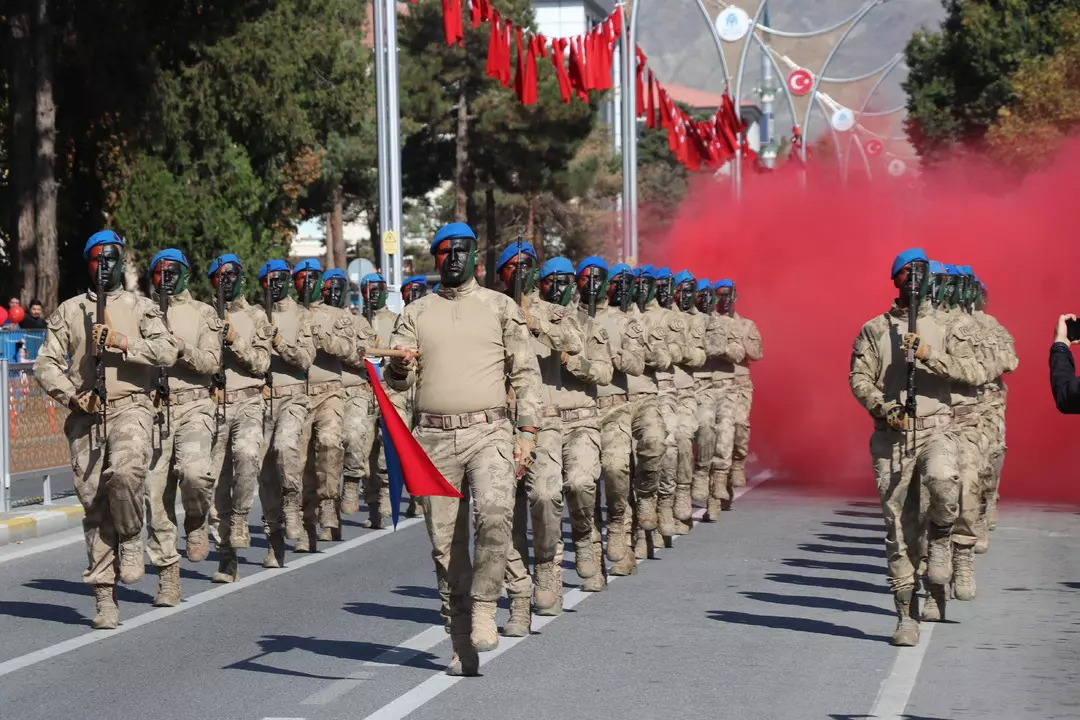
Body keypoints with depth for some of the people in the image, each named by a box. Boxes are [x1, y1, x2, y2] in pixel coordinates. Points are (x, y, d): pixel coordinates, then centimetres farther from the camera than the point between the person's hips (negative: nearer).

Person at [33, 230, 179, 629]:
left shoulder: (141, 308, 10)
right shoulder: (68, 311, 13)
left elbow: (167, 350, -5)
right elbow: (46, 365, 8)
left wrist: (123, 342, -14)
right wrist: (72, 395, -7)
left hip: (130, 406, -2)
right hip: (85, 414, 2)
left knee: (125, 470, -31)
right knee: (93, 501, 0)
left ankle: (130, 538, -2)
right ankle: (104, 596, 6)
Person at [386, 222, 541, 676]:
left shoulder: (500, 307, 9)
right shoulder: (416, 314, 14)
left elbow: (526, 372, 8)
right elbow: (397, 380, 9)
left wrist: (527, 431, -2)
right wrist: (399, 365, -15)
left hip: (488, 431, -2)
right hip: (433, 438, 2)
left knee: (495, 512, -28)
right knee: (445, 543, 2)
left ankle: (483, 610, -14)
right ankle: (462, 646, 8)